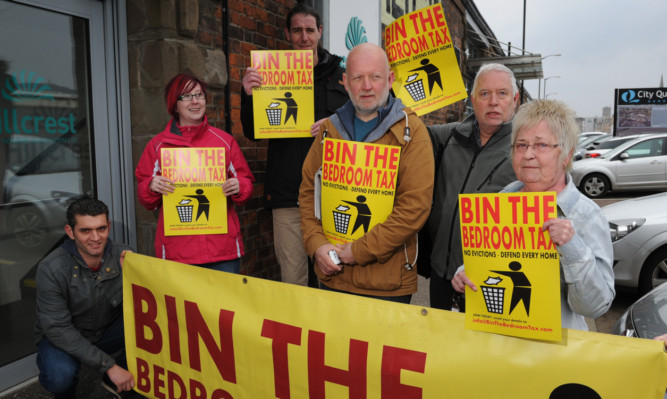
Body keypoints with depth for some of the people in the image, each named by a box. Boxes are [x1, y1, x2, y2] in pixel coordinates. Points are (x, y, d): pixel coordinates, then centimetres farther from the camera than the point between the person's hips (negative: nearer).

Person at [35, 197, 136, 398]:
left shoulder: (122, 255, -17)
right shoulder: (51, 269, -24)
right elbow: (58, 329, -23)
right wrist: (108, 365, -28)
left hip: (108, 330, 3)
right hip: (63, 337, -3)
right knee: (60, 376, -35)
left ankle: (114, 381, 3)